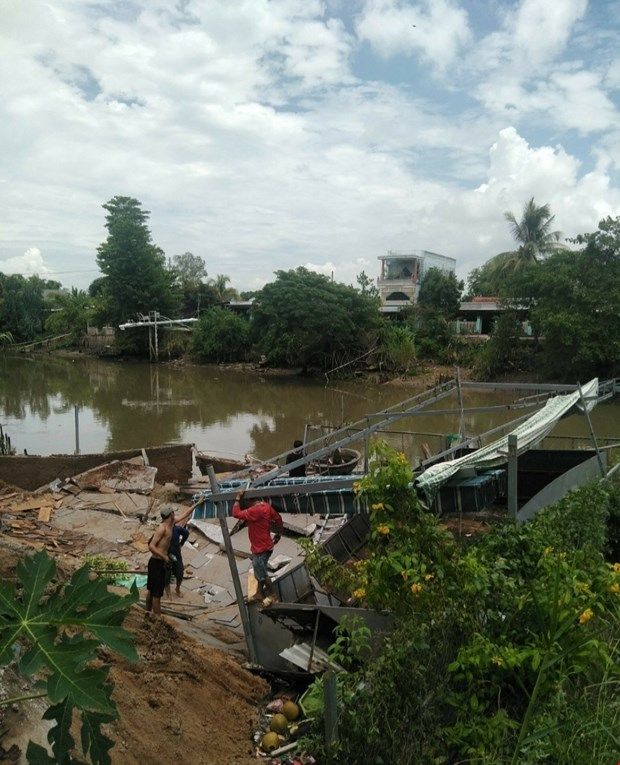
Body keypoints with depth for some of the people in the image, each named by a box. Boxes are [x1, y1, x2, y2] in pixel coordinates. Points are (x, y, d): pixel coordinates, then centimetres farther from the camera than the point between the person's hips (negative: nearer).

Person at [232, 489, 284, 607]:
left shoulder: (256, 510, -29)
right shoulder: (266, 506, 0)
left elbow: (236, 513, -33)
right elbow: (278, 518, 11)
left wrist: (237, 498, -23)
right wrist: (278, 534, 23)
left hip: (261, 549, -9)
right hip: (258, 547, 10)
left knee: (262, 574, 8)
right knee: (258, 572, 23)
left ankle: (272, 595, 24)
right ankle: (260, 594, 38)